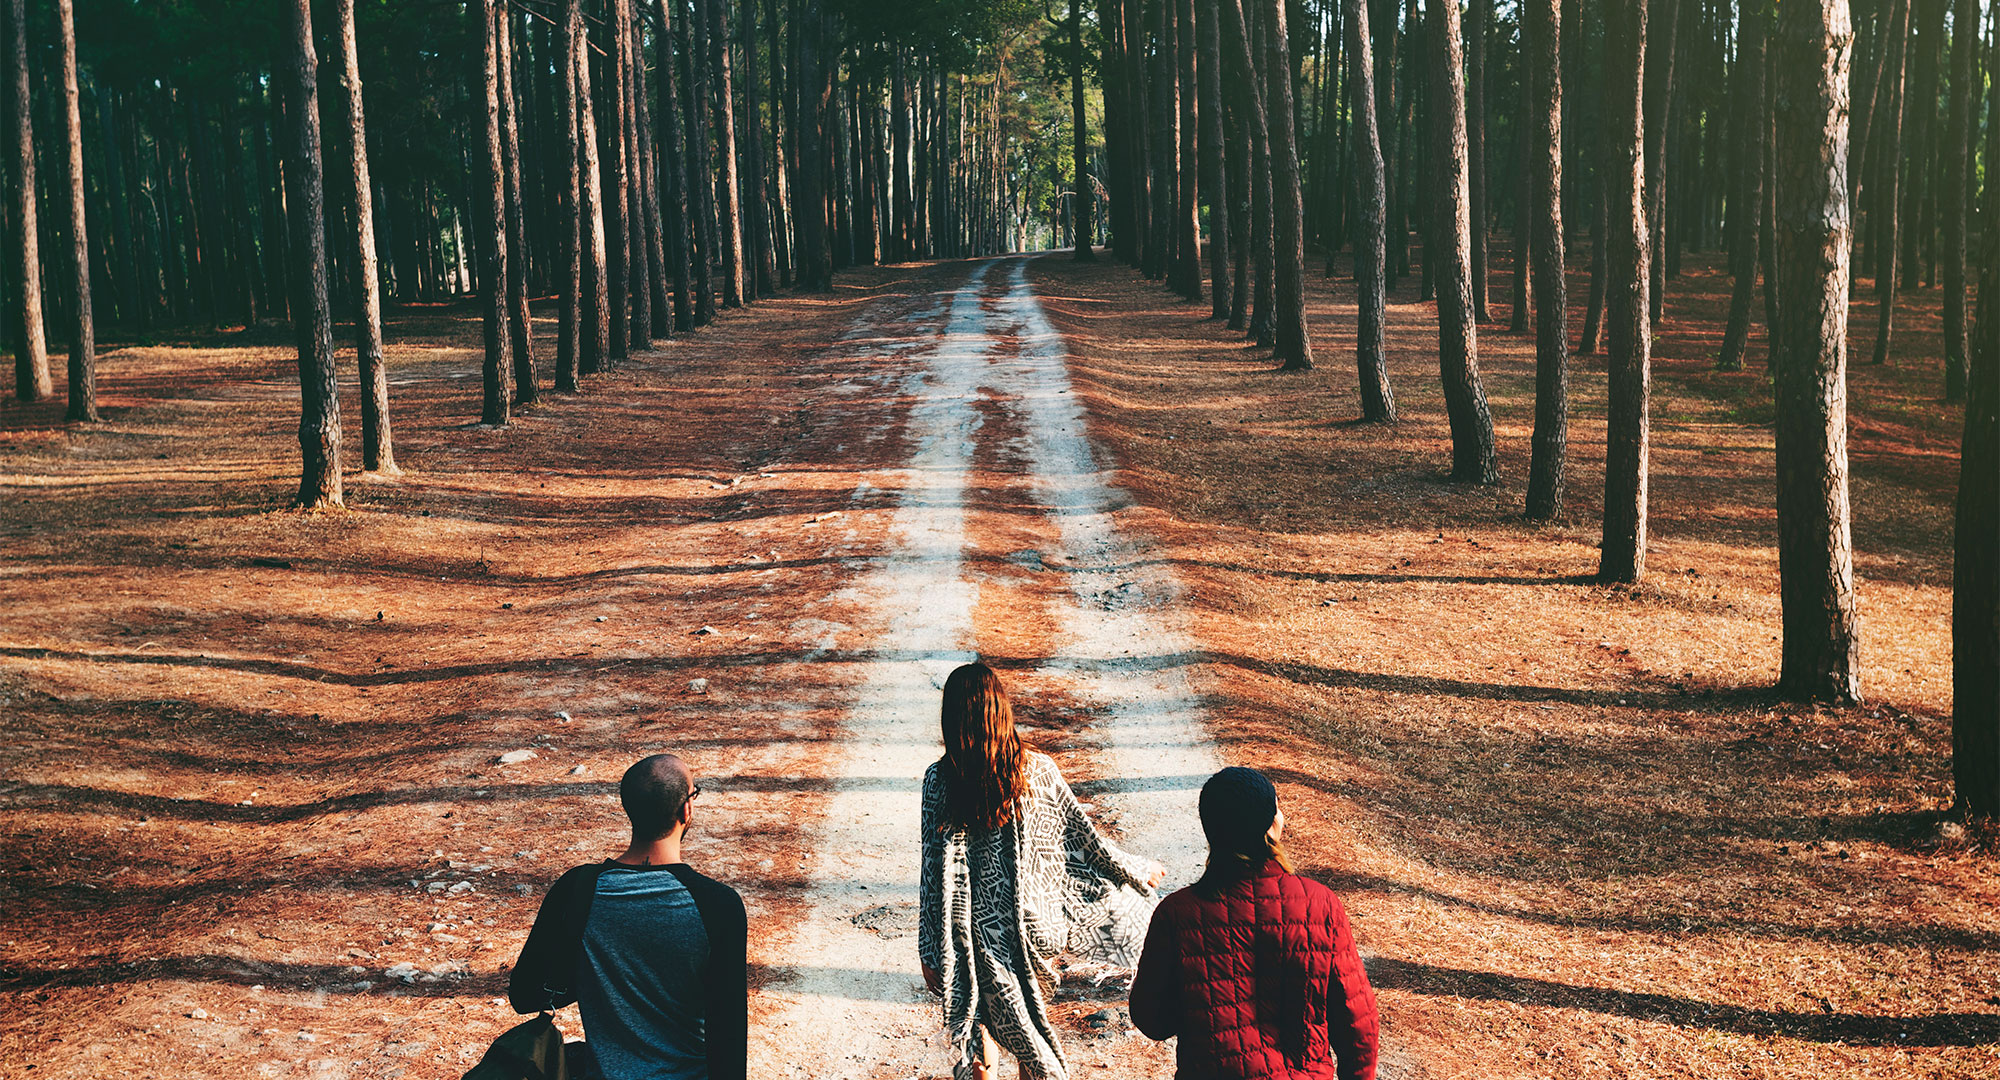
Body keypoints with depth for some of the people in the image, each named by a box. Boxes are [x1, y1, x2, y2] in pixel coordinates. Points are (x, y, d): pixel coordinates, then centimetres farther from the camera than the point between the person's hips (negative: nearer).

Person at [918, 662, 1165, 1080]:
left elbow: (937, 871, -15)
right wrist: (1137, 872, 12)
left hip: (978, 930, -1)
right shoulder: (1037, 769, -14)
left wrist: (931, 952, -8)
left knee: (978, 1019, 20)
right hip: (1034, 921, 1)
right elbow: (1082, 836, -5)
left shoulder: (940, 780, -17)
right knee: (1031, 1020, 22)